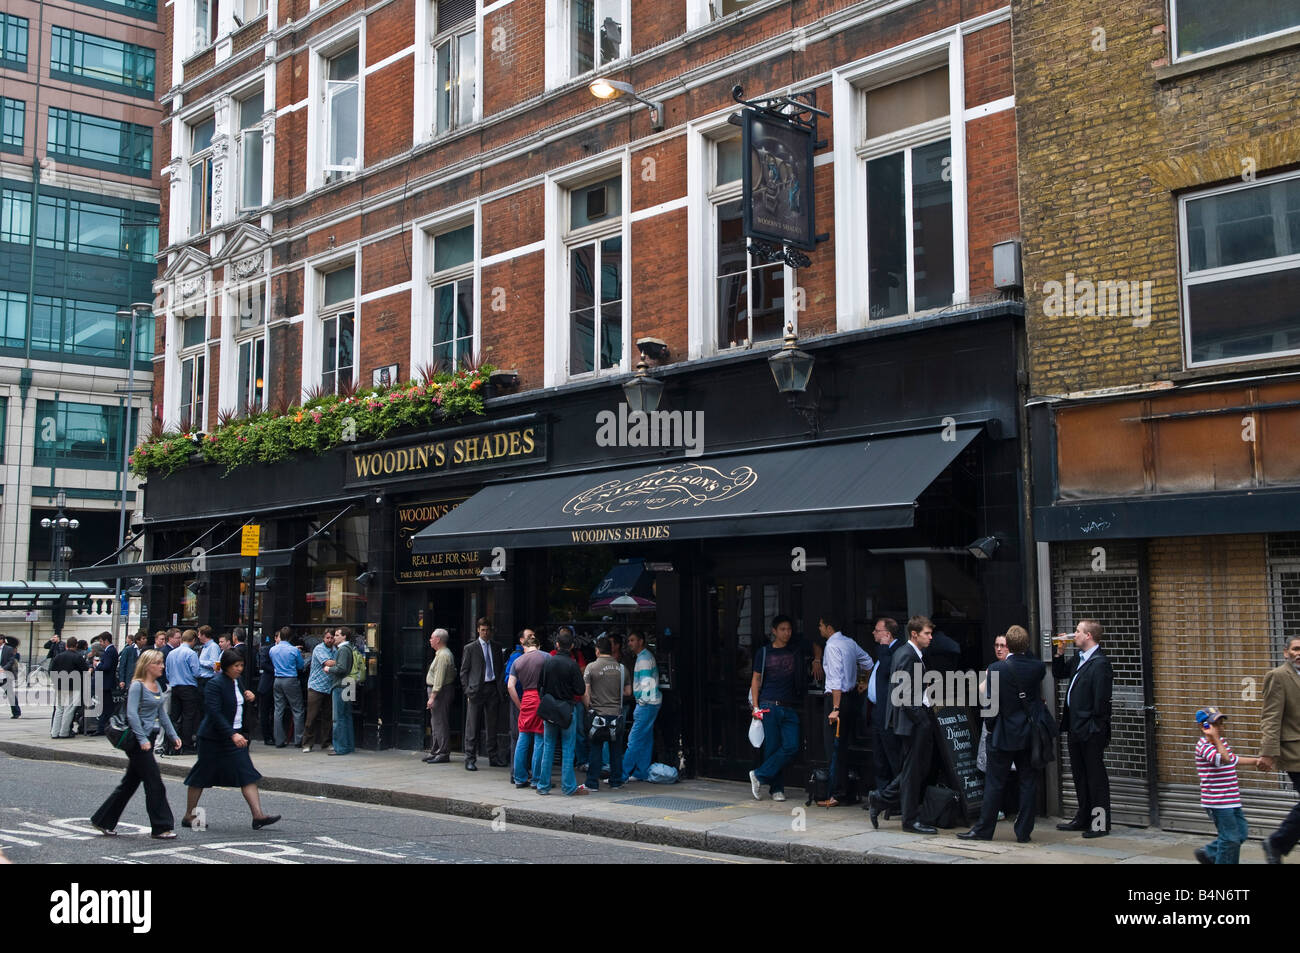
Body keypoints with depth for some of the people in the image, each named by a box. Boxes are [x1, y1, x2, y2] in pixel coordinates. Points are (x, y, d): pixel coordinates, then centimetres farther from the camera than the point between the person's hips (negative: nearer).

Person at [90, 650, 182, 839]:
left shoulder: (157, 686, 12)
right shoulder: (137, 686, -12)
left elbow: (162, 714, 19)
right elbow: (132, 714, -19)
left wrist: (173, 736, 13)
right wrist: (142, 739, -24)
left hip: (148, 739, 9)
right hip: (137, 740, -9)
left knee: (131, 782, 14)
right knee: (154, 783, -6)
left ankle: (104, 821, 24)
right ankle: (161, 827, 0)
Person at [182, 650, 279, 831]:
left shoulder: (236, 681, 9)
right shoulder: (215, 683, -16)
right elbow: (214, 712, -24)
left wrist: (247, 697, 3)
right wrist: (232, 735, -29)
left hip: (236, 735, 8)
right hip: (214, 737, -7)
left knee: (248, 775, -3)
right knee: (202, 776, 5)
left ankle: (258, 816, -8)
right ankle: (188, 816, 20)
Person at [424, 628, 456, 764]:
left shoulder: (443, 655, -17)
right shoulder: (442, 653, 16)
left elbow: (439, 678, -22)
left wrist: (432, 697, -23)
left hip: (440, 692, -11)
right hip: (438, 691, 11)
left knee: (440, 722, -8)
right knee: (435, 723, 15)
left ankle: (443, 754, -6)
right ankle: (435, 752, 21)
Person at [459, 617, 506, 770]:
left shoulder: (496, 649, 14)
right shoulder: (470, 648, 2)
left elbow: (501, 669, 18)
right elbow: (464, 671, 1)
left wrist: (499, 686, 5)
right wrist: (468, 690, -6)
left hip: (492, 689, 4)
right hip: (476, 690, -4)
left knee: (492, 725, 8)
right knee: (473, 726, -4)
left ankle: (493, 757, 16)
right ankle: (470, 759, -1)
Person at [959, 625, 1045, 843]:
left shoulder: (996, 669, -14)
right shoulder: (1037, 667, -5)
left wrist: (990, 725, 4)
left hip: (1004, 735, -3)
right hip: (1030, 735, 3)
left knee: (995, 783, 4)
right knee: (1028, 782, 8)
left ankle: (984, 829, 10)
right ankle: (1024, 831, 11)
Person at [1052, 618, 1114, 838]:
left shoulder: (1100, 663, -17)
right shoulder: (1078, 659, 12)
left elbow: (1101, 699, -19)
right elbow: (1058, 674, 26)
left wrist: (1094, 727, -17)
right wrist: (1059, 653, 11)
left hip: (1091, 732, -10)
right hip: (1076, 729, 10)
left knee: (1096, 777, -1)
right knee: (1080, 776, 17)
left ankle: (1100, 823, 5)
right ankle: (1083, 818, 27)